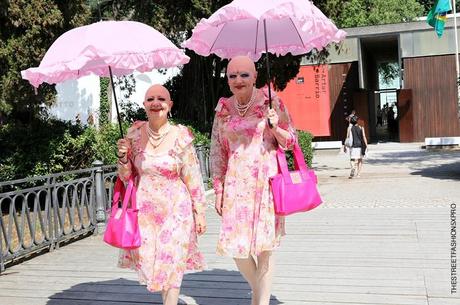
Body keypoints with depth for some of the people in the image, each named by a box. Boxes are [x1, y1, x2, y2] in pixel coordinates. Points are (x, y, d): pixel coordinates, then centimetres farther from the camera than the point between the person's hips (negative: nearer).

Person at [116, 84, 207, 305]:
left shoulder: (180, 136, -10)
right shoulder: (135, 134, -1)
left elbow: (193, 178, -5)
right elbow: (126, 176, 7)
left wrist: (200, 212, -3)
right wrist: (123, 156, -12)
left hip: (175, 206, -3)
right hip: (144, 206, 3)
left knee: (172, 263, -1)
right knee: (146, 259, 8)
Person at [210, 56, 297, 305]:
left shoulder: (271, 102, -1)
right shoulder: (224, 108, 6)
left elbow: (290, 142, 4)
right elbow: (218, 151, 10)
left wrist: (275, 128, -16)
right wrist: (218, 189, 7)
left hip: (267, 180, -2)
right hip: (236, 183, 3)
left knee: (265, 244, 0)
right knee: (234, 243, 2)